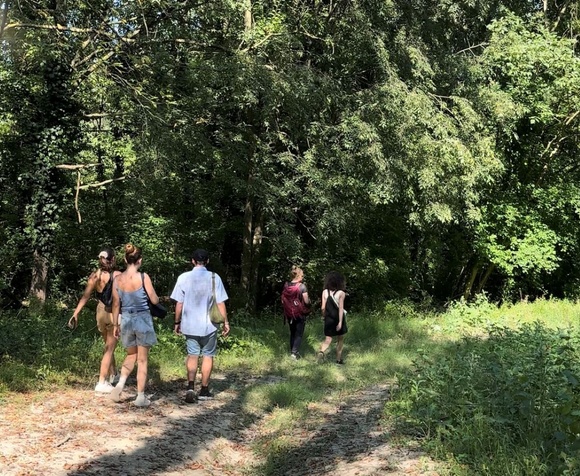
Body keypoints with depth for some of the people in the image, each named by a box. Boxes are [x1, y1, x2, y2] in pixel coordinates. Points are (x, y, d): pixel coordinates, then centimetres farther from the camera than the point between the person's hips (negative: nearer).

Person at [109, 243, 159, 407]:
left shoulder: (118, 279, -1)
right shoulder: (143, 277, -11)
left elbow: (116, 304, 5)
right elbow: (154, 300, -7)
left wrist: (115, 324, 15)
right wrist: (155, 296, 16)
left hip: (126, 320, 4)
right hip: (143, 319, -3)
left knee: (131, 356, 22)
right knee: (142, 360, 6)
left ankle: (120, 384, 1)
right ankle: (141, 397, 9)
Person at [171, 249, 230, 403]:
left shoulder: (184, 278, -3)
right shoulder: (214, 278, -7)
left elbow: (179, 303, -1)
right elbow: (220, 303, -6)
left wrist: (177, 322, 10)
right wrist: (225, 322, 3)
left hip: (190, 325, 1)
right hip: (209, 325, -1)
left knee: (192, 355, 10)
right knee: (208, 356, 11)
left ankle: (190, 387, -7)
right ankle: (204, 390, 15)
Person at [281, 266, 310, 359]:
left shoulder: (286, 286, -2)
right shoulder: (302, 286, -15)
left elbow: (283, 300, 4)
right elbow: (306, 301, -15)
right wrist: (309, 301, 6)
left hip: (289, 314, 4)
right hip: (300, 313, -4)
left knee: (292, 333, 18)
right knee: (299, 334, 5)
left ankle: (292, 351, 23)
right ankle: (294, 352, -6)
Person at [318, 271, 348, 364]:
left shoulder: (325, 292, -2)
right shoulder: (341, 293, -11)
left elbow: (323, 307, -3)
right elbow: (341, 308, -15)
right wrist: (340, 322, -15)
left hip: (328, 319, 2)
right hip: (338, 318, -2)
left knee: (328, 339, 8)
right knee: (340, 340, 15)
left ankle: (321, 351, -20)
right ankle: (339, 359, 20)